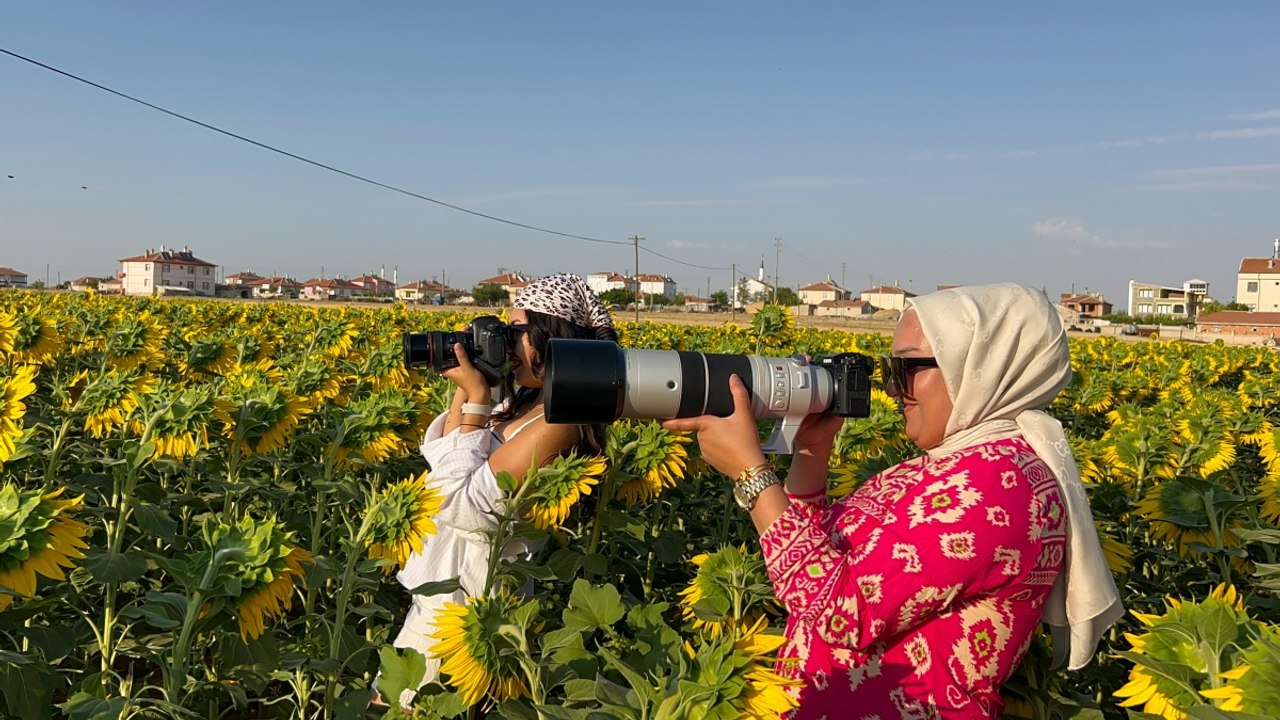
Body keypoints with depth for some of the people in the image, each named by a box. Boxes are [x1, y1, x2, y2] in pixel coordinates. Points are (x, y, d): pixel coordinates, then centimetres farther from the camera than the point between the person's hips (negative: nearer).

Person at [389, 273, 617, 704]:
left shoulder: (558, 421, -25)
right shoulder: (526, 404, 4)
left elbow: (465, 507, -25)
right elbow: (443, 462, 12)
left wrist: (474, 397, -20)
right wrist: (464, 390, -1)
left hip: (470, 597, -9)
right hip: (452, 580, 9)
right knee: (393, 696, 23)